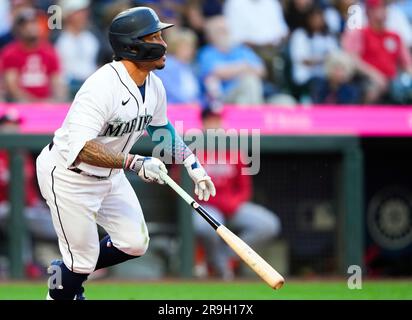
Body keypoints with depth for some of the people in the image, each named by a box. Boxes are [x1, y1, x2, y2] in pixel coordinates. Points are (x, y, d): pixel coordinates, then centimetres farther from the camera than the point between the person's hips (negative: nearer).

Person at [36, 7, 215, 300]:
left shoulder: (154, 86, -4)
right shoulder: (103, 86, -32)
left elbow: (160, 127, 18)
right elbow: (80, 148, -40)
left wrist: (192, 164, 12)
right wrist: (134, 163, -45)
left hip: (110, 176, 8)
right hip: (69, 176, -8)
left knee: (135, 244, 9)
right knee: (83, 259, -3)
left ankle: (68, 271, 31)